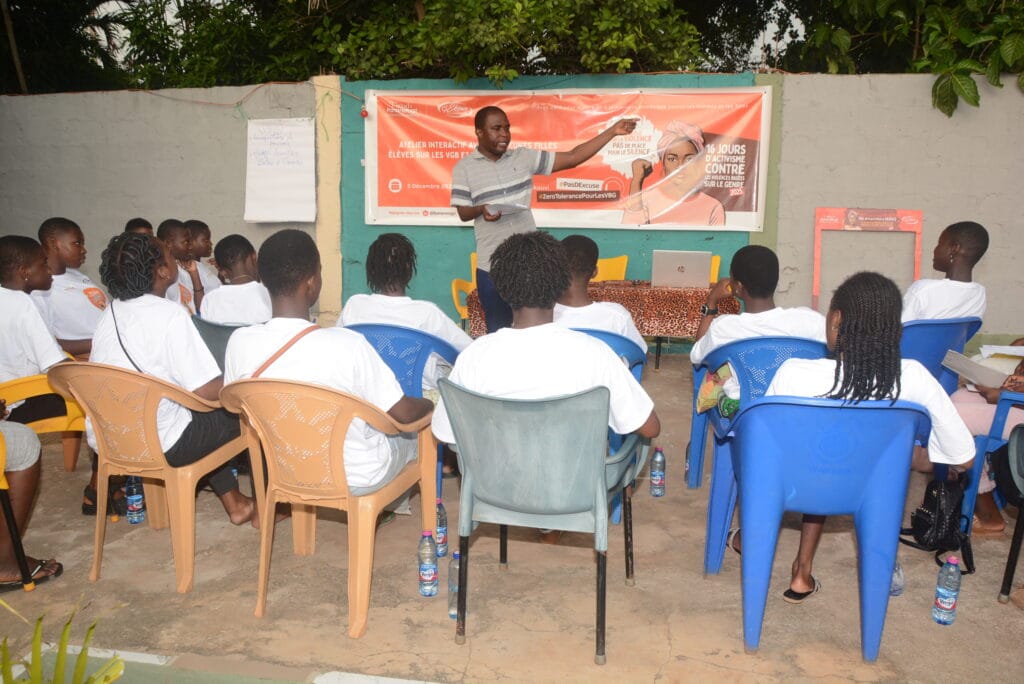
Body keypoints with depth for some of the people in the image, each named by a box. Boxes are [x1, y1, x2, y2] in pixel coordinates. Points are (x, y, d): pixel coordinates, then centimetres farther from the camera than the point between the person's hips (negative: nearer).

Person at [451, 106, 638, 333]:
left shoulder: (524, 157, 3)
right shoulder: (464, 168, -1)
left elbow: (572, 158, 0)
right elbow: (463, 213, -1)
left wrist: (612, 131, -6)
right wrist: (481, 210, -24)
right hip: (492, 265, -2)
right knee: (498, 330, 11)